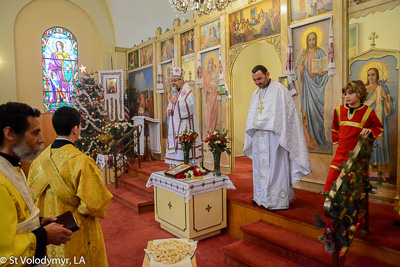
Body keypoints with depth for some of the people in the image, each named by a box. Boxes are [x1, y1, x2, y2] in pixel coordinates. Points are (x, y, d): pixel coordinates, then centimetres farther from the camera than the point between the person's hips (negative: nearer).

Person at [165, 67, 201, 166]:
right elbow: (170, 105, 25)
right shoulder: (175, 93, 18)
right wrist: (169, 110, 2)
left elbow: (190, 106, -19)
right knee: (174, 145, 9)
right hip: (174, 126, 9)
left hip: (184, 126, -8)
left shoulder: (187, 91, -8)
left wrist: (177, 102, -17)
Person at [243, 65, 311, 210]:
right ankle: (261, 196, 22)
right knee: (260, 165, 11)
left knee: (276, 166, -3)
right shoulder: (255, 94, 17)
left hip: (274, 136, -7)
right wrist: (251, 136, 14)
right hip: (259, 137, 7)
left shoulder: (280, 89, -5)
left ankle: (278, 200, 7)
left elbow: (287, 113, -10)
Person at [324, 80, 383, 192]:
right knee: (332, 176, -2)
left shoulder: (368, 111, -2)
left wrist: (370, 130, -8)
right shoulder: (339, 110, 6)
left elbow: (379, 127, 11)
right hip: (341, 152, 2)